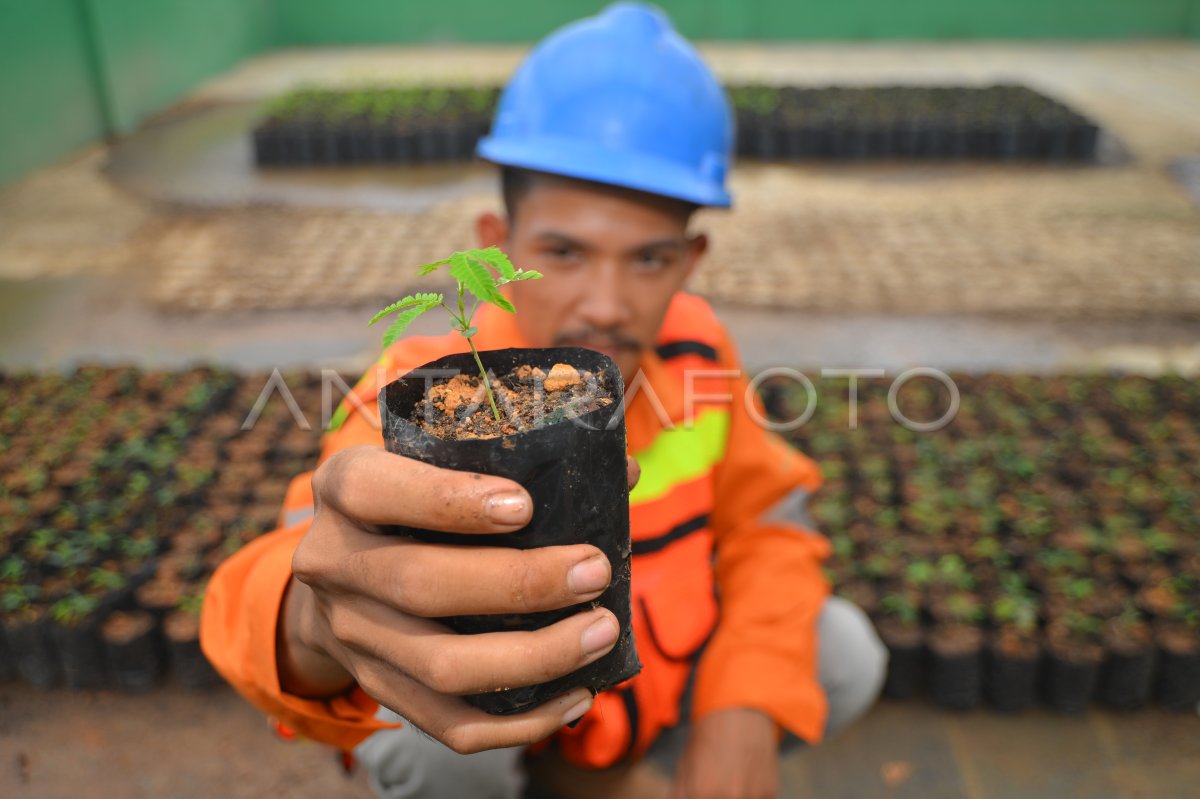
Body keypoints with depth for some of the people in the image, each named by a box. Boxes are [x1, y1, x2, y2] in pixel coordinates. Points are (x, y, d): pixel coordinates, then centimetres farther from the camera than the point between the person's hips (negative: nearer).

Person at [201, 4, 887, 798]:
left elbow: (766, 523, -6)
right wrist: (318, 627, -71)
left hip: (660, 678, 5)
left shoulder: (694, 343, -16)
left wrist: (747, 707, -20)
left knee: (841, 651, -12)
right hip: (479, 701, -4)